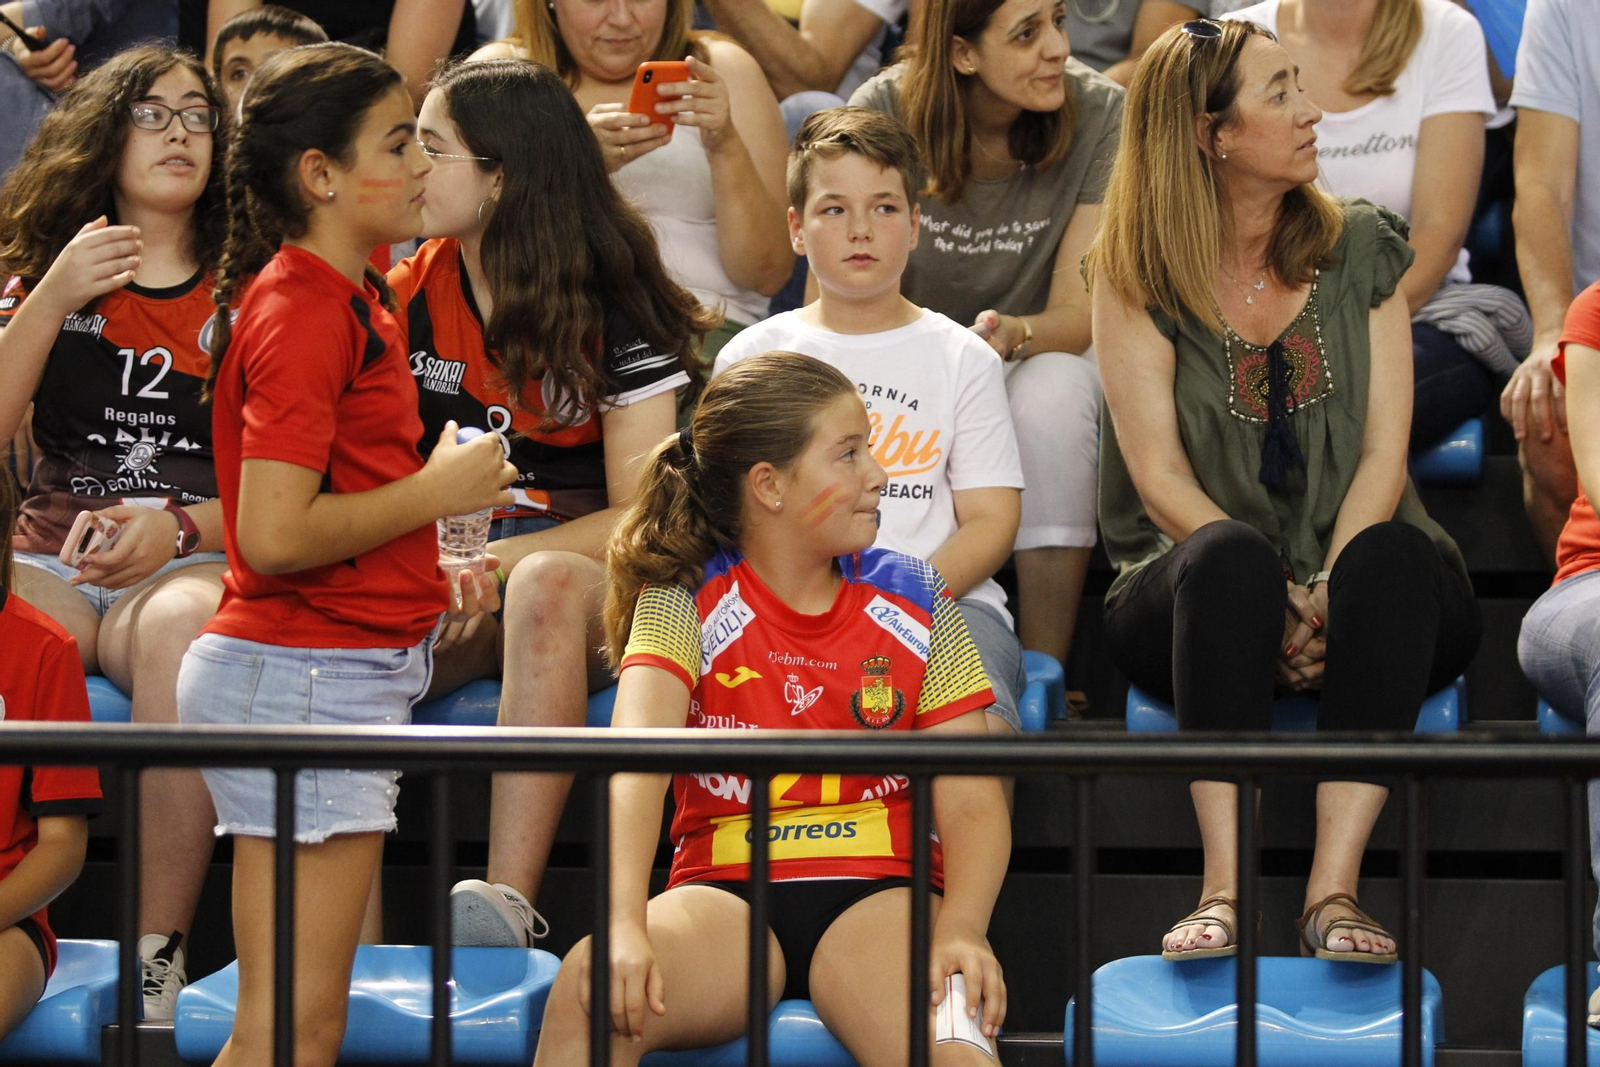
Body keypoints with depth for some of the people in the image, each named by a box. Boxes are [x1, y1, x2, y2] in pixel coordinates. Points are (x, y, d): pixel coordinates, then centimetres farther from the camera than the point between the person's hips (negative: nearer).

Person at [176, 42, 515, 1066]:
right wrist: (437, 491, -13)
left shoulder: (352, 299, 15)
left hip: (352, 668, 10)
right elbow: (274, 535, -24)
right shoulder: (301, 316, -15)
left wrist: (426, 568, 11)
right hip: (303, 680, -10)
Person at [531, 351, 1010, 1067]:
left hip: (875, 892, 1)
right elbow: (636, 765, -18)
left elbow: (970, 802, 2)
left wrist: (960, 928, -19)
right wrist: (624, 926, -36)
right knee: (592, 987, -33)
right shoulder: (684, 600, -1)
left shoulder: (914, 603, 8)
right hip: (728, 895, 0)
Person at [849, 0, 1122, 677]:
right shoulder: (882, 115, -12)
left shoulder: (1100, 114, -13)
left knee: (1054, 385, -35)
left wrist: (1013, 335, -40)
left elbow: (1078, 315, -16)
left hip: (1035, 369, 0)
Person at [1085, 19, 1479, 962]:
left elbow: (1383, 452, -1)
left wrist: (1327, 595, -18)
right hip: (1191, 595, -1)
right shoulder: (1136, 273, 3)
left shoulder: (1360, 247, 9)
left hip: (1352, 580, 1)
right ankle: (1224, 885, -42)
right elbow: (1158, 475, -6)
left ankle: (1334, 887, -42)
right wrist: (1278, 599, -20)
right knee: (1231, 558, -37)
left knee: (1389, 556, -34)